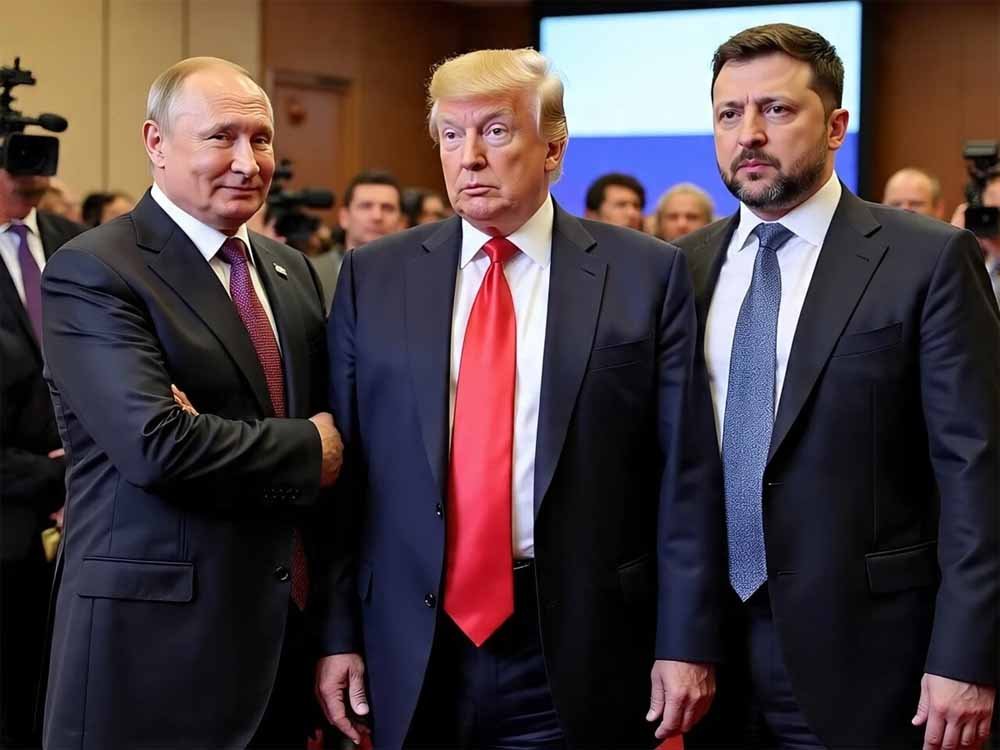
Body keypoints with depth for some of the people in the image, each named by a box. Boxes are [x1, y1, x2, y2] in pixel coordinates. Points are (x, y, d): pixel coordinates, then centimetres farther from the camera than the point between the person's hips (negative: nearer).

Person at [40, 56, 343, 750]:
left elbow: (329, 420, 12)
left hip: (289, 632, 7)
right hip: (156, 645, -6)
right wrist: (307, 451, -9)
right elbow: (156, 444, -22)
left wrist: (219, 439, -8)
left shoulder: (292, 270, 13)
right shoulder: (92, 273, -11)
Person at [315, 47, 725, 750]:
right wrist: (337, 632, 1)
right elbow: (343, 469, 6)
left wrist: (687, 641, -5)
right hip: (414, 654, 2)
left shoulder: (646, 274, 0)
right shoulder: (373, 277, 5)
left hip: (579, 650, -1)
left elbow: (686, 475, -2)